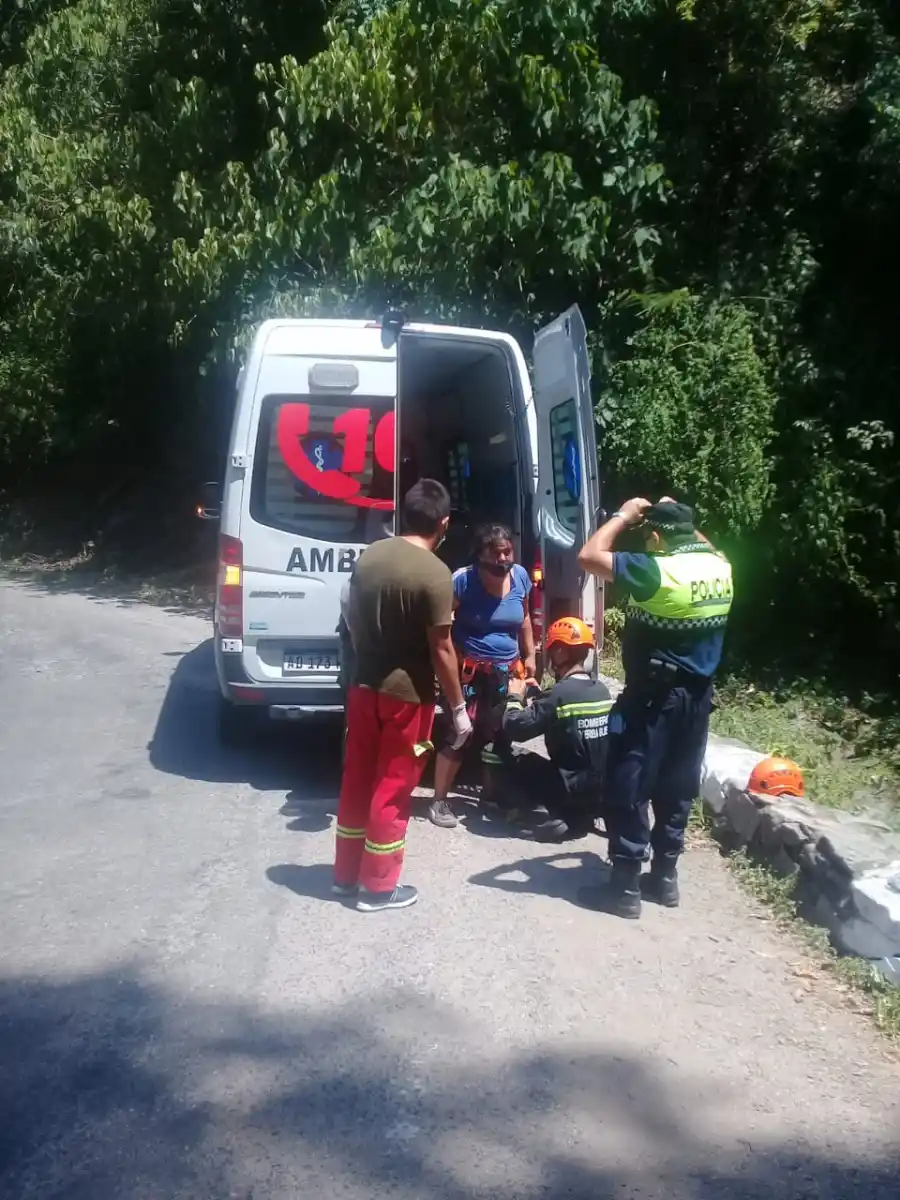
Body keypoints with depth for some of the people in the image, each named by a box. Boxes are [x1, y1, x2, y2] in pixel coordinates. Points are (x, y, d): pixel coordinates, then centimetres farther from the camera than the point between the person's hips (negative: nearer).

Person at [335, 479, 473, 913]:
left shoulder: (370, 555, 2)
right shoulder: (435, 575, -18)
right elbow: (441, 650, -16)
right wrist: (459, 707, -8)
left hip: (364, 686, 6)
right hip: (407, 694, -6)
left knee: (357, 780, 16)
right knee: (392, 789, 5)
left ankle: (347, 874, 28)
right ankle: (378, 886, 16)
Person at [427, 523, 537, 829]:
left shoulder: (520, 576, 1)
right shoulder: (463, 579, -15)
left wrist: (529, 656, 16)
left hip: (508, 671, 5)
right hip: (470, 670, -5)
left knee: (500, 735, 10)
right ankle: (439, 800, 7)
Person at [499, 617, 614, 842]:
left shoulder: (559, 693, -19)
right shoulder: (603, 690, 3)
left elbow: (514, 728, -19)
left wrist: (515, 697, -1)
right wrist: (539, 697, 16)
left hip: (575, 789, -7)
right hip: (604, 789, 8)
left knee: (516, 766, 10)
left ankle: (569, 817, 0)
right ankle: (582, 813, 15)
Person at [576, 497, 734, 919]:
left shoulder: (658, 571, -21)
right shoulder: (720, 567, 1)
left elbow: (590, 555, -19)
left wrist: (623, 516, -8)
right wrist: (682, 520, 20)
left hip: (653, 698, -8)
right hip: (697, 695, 8)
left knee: (628, 790, 2)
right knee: (676, 789, 16)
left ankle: (624, 887, 8)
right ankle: (664, 877, 27)